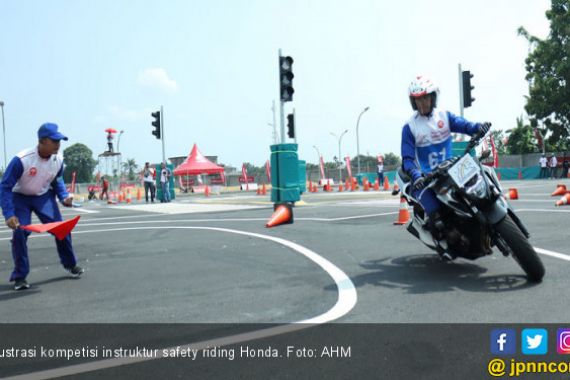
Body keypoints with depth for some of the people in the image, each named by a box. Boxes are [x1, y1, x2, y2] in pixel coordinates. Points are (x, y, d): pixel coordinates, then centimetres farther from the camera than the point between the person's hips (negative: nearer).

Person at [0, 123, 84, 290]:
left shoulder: (58, 160, -16)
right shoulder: (22, 160, -31)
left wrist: (64, 196, -12)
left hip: (44, 196, 4)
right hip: (20, 198, -4)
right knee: (20, 233, -16)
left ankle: (70, 264, 22)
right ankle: (19, 276, 2)